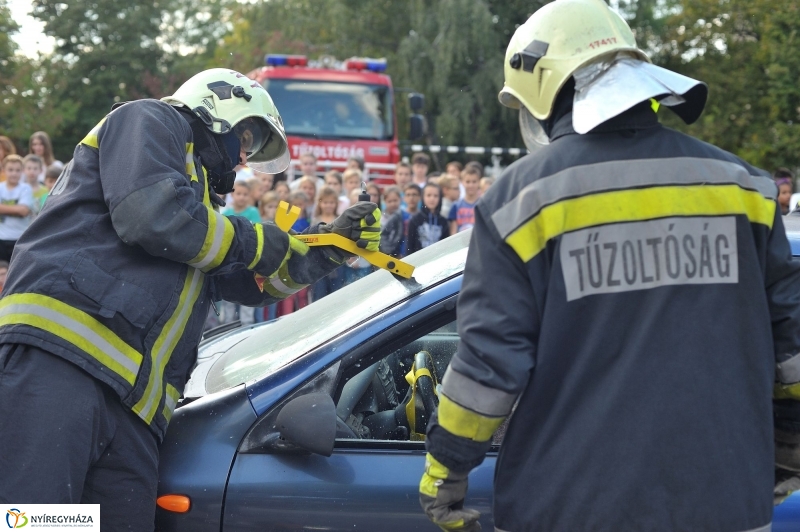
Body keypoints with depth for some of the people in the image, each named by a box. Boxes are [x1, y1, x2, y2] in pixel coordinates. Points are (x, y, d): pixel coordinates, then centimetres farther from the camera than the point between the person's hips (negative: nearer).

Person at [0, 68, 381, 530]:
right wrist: (257, 241, 5)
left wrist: (333, 244, 25)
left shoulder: (195, 198, 35)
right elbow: (152, 215, -9)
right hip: (56, 363, -9)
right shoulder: (150, 121, 10)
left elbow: (254, 280, 38)